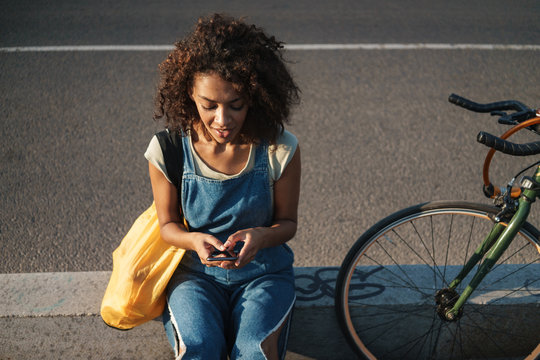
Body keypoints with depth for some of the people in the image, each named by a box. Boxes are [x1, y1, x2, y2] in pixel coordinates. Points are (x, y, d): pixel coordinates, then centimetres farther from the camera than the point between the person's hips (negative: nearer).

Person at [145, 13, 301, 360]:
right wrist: (193, 240, -22)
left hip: (264, 271, 0)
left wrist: (260, 237, -23)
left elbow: (288, 222, 0)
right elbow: (168, 224, 2)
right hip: (194, 273, 1)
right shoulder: (167, 150, -11)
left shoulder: (280, 149, -13)